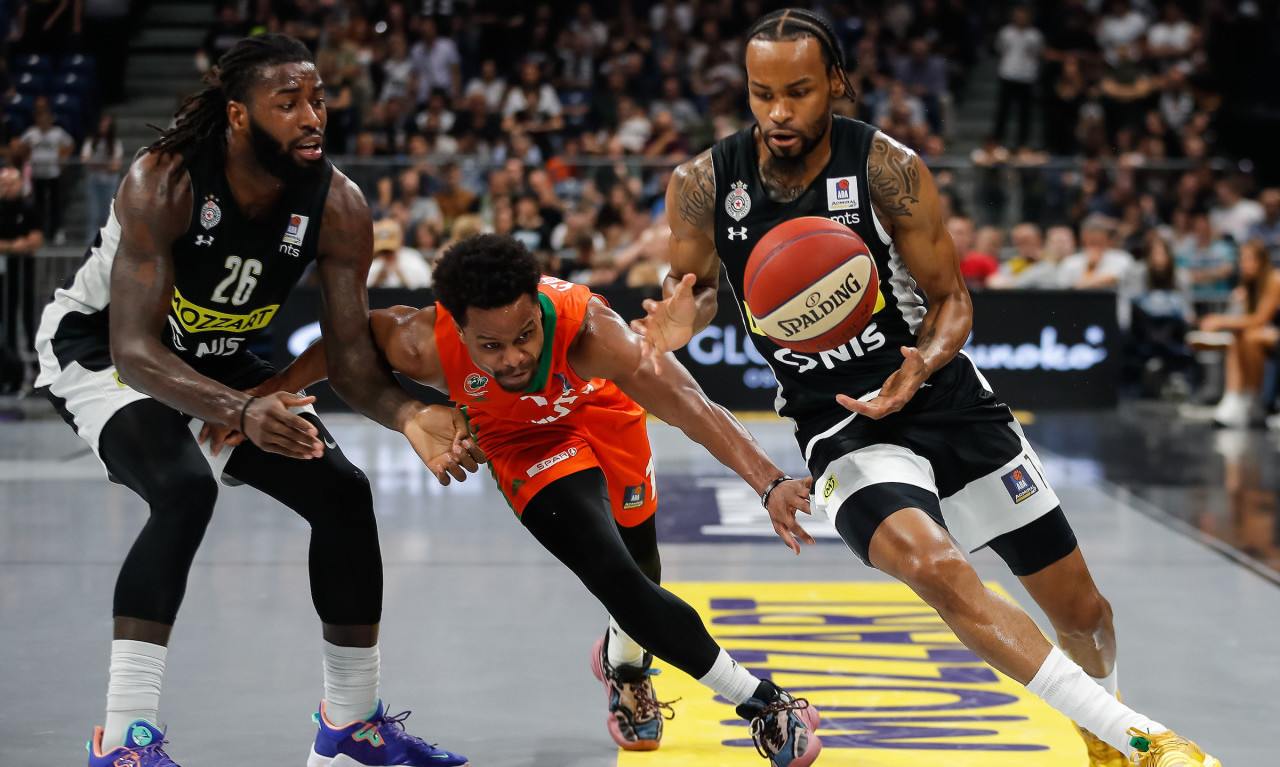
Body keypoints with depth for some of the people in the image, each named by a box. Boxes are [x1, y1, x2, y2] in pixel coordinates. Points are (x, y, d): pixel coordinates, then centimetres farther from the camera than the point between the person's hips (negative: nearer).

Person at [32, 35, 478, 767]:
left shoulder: (339, 206, -19)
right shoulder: (162, 183, -33)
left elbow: (352, 356, -16)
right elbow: (134, 349, -37)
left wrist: (410, 417, -38)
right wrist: (240, 412, -54)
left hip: (218, 362, 6)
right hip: (100, 351, -6)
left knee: (343, 492, -4)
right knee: (185, 489, -32)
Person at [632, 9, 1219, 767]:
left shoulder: (887, 169, -15)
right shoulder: (703, 185, -10)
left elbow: (952, 300, -6)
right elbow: (698, 288, 8)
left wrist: (922, 368, -27)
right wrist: (680, 320, -16)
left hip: (945, 397, 1)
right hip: (840, 426, 0)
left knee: (1080, 605, 9)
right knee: (936, 568, -32)